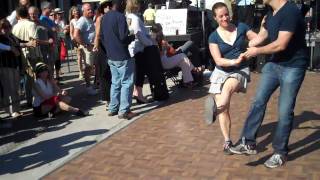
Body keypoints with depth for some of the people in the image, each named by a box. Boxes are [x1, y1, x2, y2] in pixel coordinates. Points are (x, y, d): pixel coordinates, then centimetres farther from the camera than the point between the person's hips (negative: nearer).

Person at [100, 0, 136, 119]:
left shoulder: (104, 18, 10)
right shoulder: (120, 16, -16)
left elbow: (102, 37, 15)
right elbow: (123, 38, -21)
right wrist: (132, 37, -2)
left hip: (111, 57, 8)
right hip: (122, 57, -8)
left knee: (115, 82, 16)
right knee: (126, 83, -1)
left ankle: (113, 108, 20)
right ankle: (123, 111, 0)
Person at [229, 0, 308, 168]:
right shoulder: (271, 14, 6)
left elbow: (281, 44, -25)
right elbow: (261, 37, 18)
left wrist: (257, 51, -12)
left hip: (292, 67, -8)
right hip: (273, 64, 8)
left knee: (285, 111, -1)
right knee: (258, 101, 5)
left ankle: (280, 152, 14)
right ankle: (249, 143, 14)